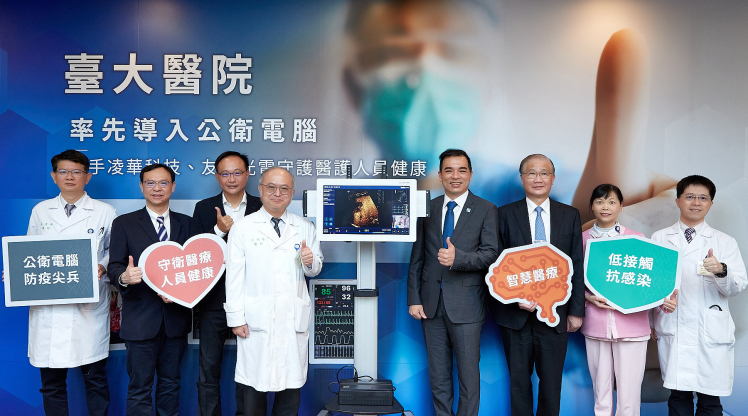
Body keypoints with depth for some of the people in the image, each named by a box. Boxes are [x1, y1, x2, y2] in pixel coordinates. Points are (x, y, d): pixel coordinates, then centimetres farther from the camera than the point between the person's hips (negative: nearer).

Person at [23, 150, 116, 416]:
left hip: (89, 307, -2)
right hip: (48, 309, 2)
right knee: (51, 381, 9)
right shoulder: (40, 211, 11)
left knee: (95, 379, 6)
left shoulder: (105, 212, 4)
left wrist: (103, 267, -13)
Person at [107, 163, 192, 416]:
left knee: (170, 384, 14)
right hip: (141, 318, -2)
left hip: (176, 317, 3)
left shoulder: (186, 224, 9)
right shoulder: (124, 224, 3)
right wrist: (124, 277, -25)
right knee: (140, 388, 2)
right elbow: (114, 266, -2)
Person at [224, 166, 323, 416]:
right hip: (256, 319, -2)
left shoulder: (305, 229, 10)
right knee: (254, 385, 5)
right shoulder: (243, 228, 3)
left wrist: (310, 261, -8)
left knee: (291, 384, 7)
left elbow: (315, 269, 16)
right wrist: (236, 318, -6)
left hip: (294, 320, 2)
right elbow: (234, 276, -1)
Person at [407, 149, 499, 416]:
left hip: (466, 304, -3)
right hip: (432, 303, 3)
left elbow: (491, 254, -10)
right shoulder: (427, 209, 8)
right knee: (437, 373, 13)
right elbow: (417, 258, 8)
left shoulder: (486, 210, 0)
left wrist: (457, 258, -26)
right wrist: (414, 299, 2)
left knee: (469, 372, 4)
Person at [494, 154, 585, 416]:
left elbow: (577, 266, 5)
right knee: (519, 380, 10)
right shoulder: (506, 214, 2)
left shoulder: (570, 216, 6)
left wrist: (576, 310, 0)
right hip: (516, 313, -1)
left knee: (551, 381, 9)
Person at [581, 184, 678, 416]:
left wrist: (665, 300, -16)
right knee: (600, 393, 10)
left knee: (629, 395, 0)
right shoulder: (583, 239, 6)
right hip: (595, 325, 2)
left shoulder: (637, 239, 1)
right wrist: (588, 296, -7)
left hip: (631, 324, -1)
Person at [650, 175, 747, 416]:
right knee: (678, 395, 7)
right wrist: (650, 321, 7)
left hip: (712, 333, 0)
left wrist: (721, 270, -24)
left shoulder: (725, 242, 6)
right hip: (672, 330, 1)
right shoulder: (659, 239, 8)